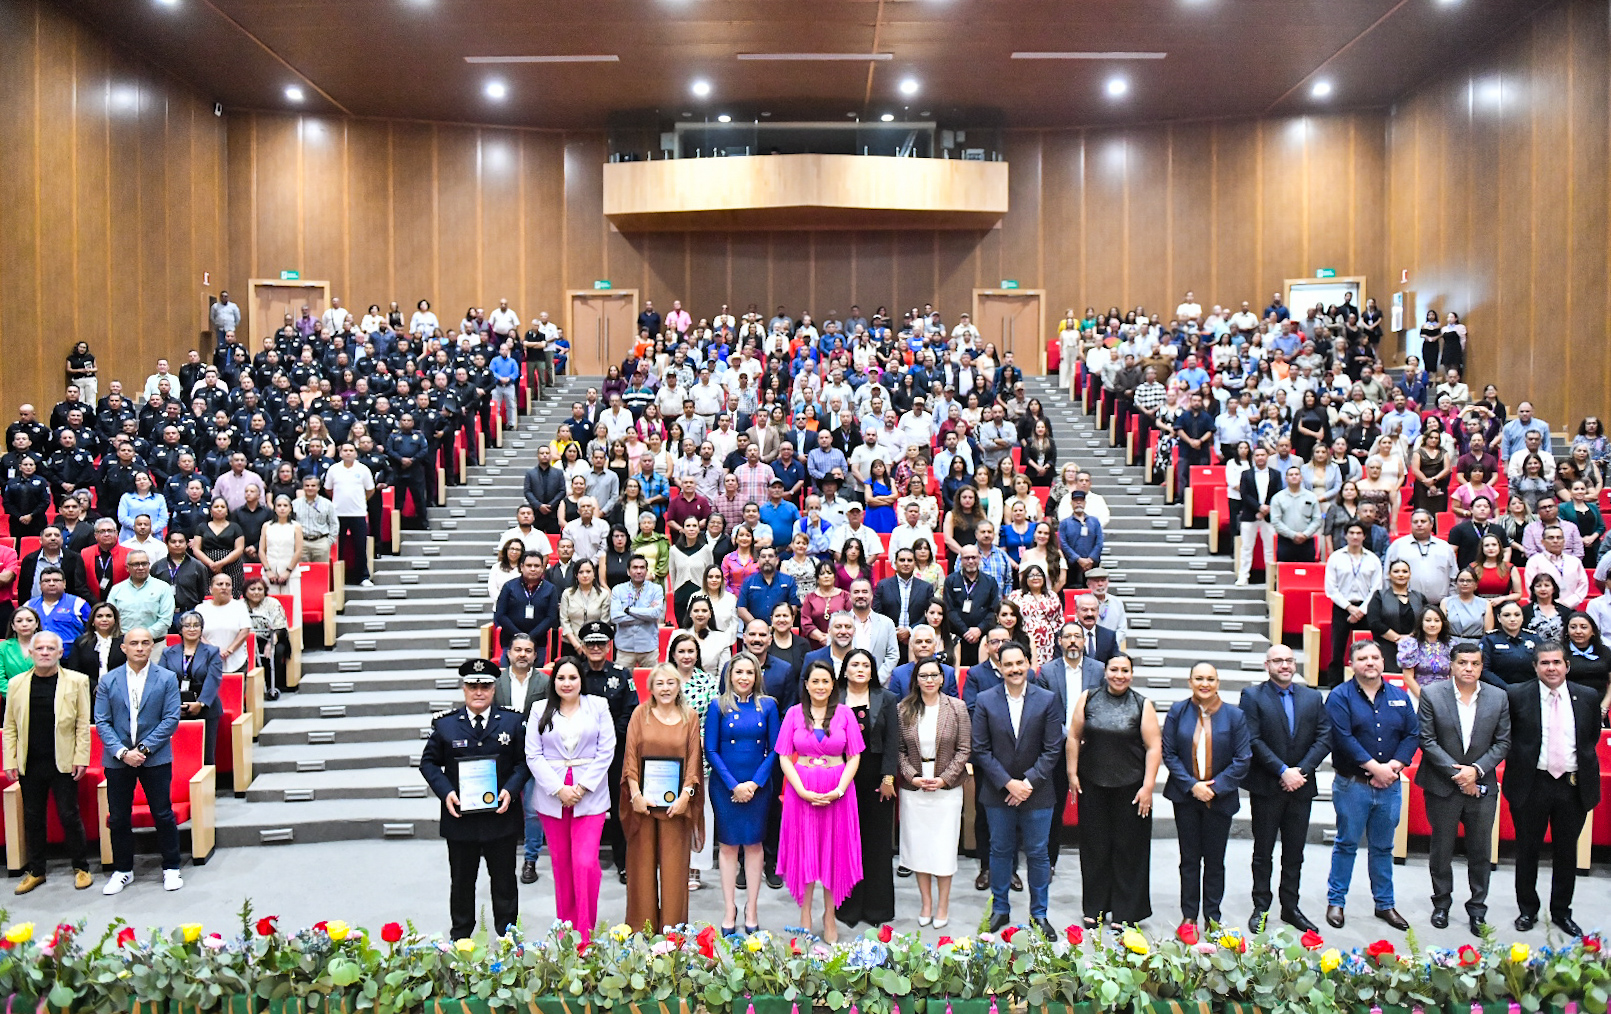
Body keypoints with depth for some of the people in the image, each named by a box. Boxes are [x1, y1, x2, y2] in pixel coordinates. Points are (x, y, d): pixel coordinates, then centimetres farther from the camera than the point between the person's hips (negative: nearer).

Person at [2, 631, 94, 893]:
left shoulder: (76, 681, -1)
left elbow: (83, 723, -2)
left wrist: (80, 758, -9)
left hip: (63, 763, -3)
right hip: (30, 764, 3)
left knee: (69, 815, 2)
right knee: (32, 818, 10)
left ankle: (81, 868, 14)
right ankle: (35, 871, 23)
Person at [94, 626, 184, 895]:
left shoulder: (167, 678, -1)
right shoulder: (108, 681, 4)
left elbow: (171, 720, -5)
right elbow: (102, 722, 1)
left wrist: (144, 749, -14)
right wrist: (122, 752, -12)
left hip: (155, 759, -2)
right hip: (117, 759, 2)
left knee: (163, 815, 3)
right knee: (118, 818, 9)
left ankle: (171, 868, 16)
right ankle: (123, 870, 24)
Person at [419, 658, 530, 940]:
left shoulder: (512, 722, 1)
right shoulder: (445, 724, 0)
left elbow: (523, 762, 4)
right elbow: (429, 762, 4)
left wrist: (511, 790, -12)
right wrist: (445, 792, -11)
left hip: (501, 817, 0)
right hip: (460, 817, 0)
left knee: (504, 881, 11)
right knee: (462, 882, 13)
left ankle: (507, 935, 26)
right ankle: (460, 936, 29)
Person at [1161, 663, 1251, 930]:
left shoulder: (1234, 715, -3)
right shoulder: (1178, 711, -1)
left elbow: (1243, 760, -5)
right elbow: (1169, 753, -2)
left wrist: (1216, 787, -12)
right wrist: (1191, 785, -12)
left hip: (1220, 798, -1)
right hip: (1186, 796, 1)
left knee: (1215, 860, 8)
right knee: (1189, 858, 9)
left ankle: (1212, 916, 20)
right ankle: (1189, 915, 18)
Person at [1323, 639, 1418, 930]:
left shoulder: (1400, 697, 9)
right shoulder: (1340, 697, -6)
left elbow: (1413, 735, 4)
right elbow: (1343, 738, -14)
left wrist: (1395, 765, -11)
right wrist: (1375, 767, -18)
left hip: (1389, 786, 4)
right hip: (1352, 785, -4)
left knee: (1383, 847, 14)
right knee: (1346, 844, 3)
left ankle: (1384, 904, 25)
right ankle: (1335, 901, 13)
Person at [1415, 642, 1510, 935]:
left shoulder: (1498, 697, 1)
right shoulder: (1431, 695, -6)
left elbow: (1503, 742, 1)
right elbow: (1427, 741, -6)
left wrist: (1476, 769, -11)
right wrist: (1455, 772, -12)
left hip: (1482, 786, 1)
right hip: (1442, 786, -1)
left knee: (1480, 851, 8)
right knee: (1442, 849, 9)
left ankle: (1477, 908, 21)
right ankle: (1441, 903, 25)